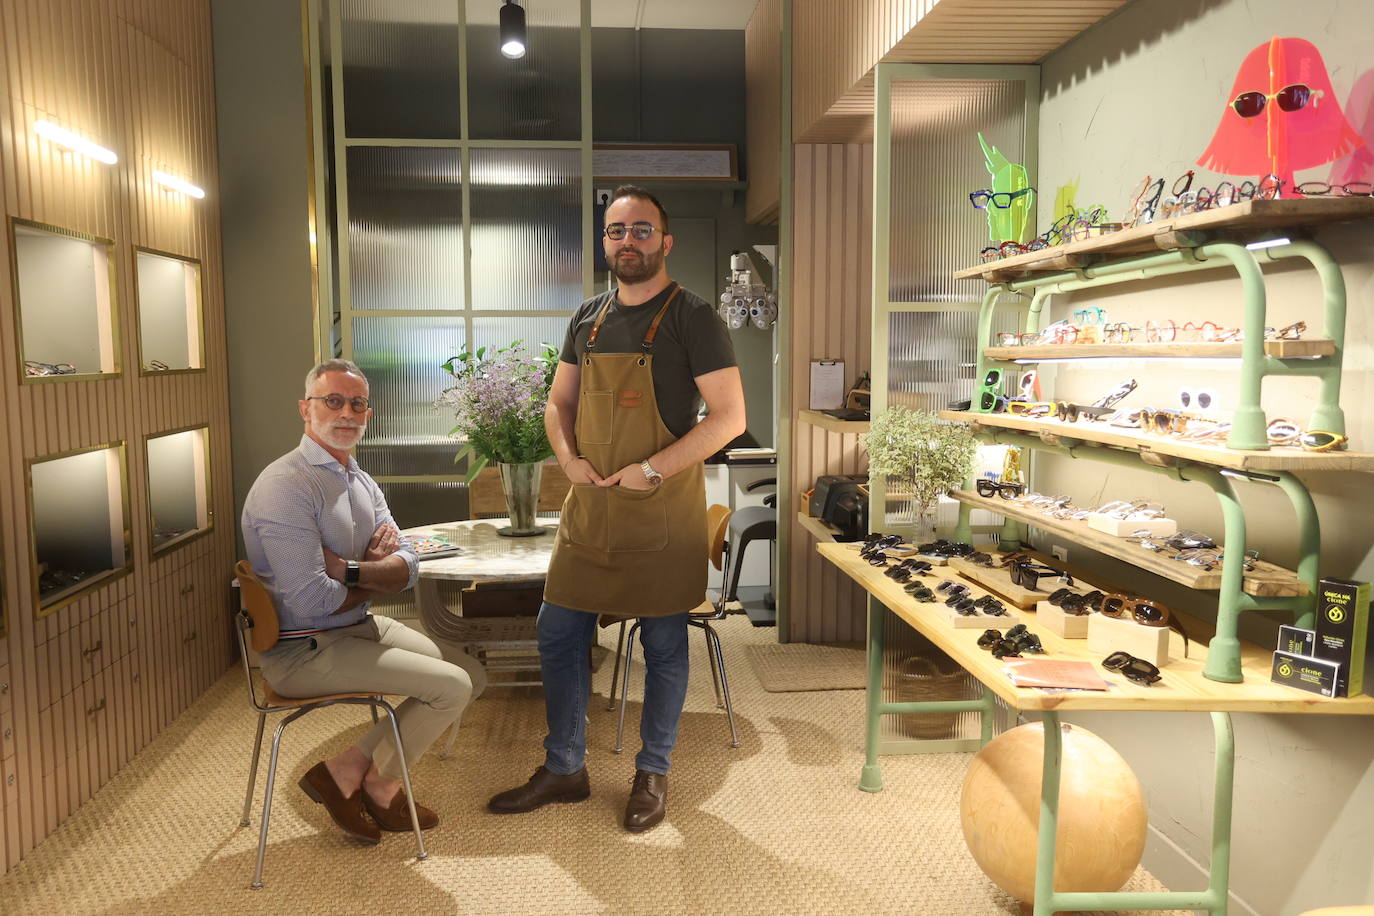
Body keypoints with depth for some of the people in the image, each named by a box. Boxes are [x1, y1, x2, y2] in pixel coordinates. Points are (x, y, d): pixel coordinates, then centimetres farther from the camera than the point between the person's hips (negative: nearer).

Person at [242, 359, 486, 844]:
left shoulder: (362, 483, 9)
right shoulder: (285, 487, -19)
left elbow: (407, 569, 2)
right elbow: (310, 600, -25)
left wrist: (349, 569, -18)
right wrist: (378, 578, -7)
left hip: (360, 627, 9)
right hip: (303, 651, -9)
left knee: (471, 673, 5)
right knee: (452, 687, -15)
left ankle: (348, 770, 9)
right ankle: (377, 783, 7)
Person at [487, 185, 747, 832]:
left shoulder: (691, 317, -8)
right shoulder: (588, 317, 10)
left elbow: (730, 416, -14)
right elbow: (559, 402, 17)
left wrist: (651, 470, -18)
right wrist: (568, 458, -3)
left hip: (663, 511, -5)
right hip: (590, 505, 6)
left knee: (663, 645, 7)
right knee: (558, 634, 9)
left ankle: (652, 774, 27)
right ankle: (564, 771, 27)